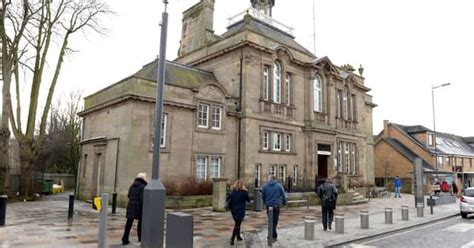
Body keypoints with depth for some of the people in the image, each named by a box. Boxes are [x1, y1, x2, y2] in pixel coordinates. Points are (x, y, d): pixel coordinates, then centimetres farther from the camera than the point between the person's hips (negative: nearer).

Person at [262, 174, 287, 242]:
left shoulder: (265, 186, 1)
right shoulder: (279, 185, -3)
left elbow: (263, 196, 9)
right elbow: (283, 195, 1)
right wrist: (284, 203, 17)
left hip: (268, 205, 2)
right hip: (276, 205, -2)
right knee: (274, 221, 2)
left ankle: (273, 236, 20)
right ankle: (273, 236, 2)